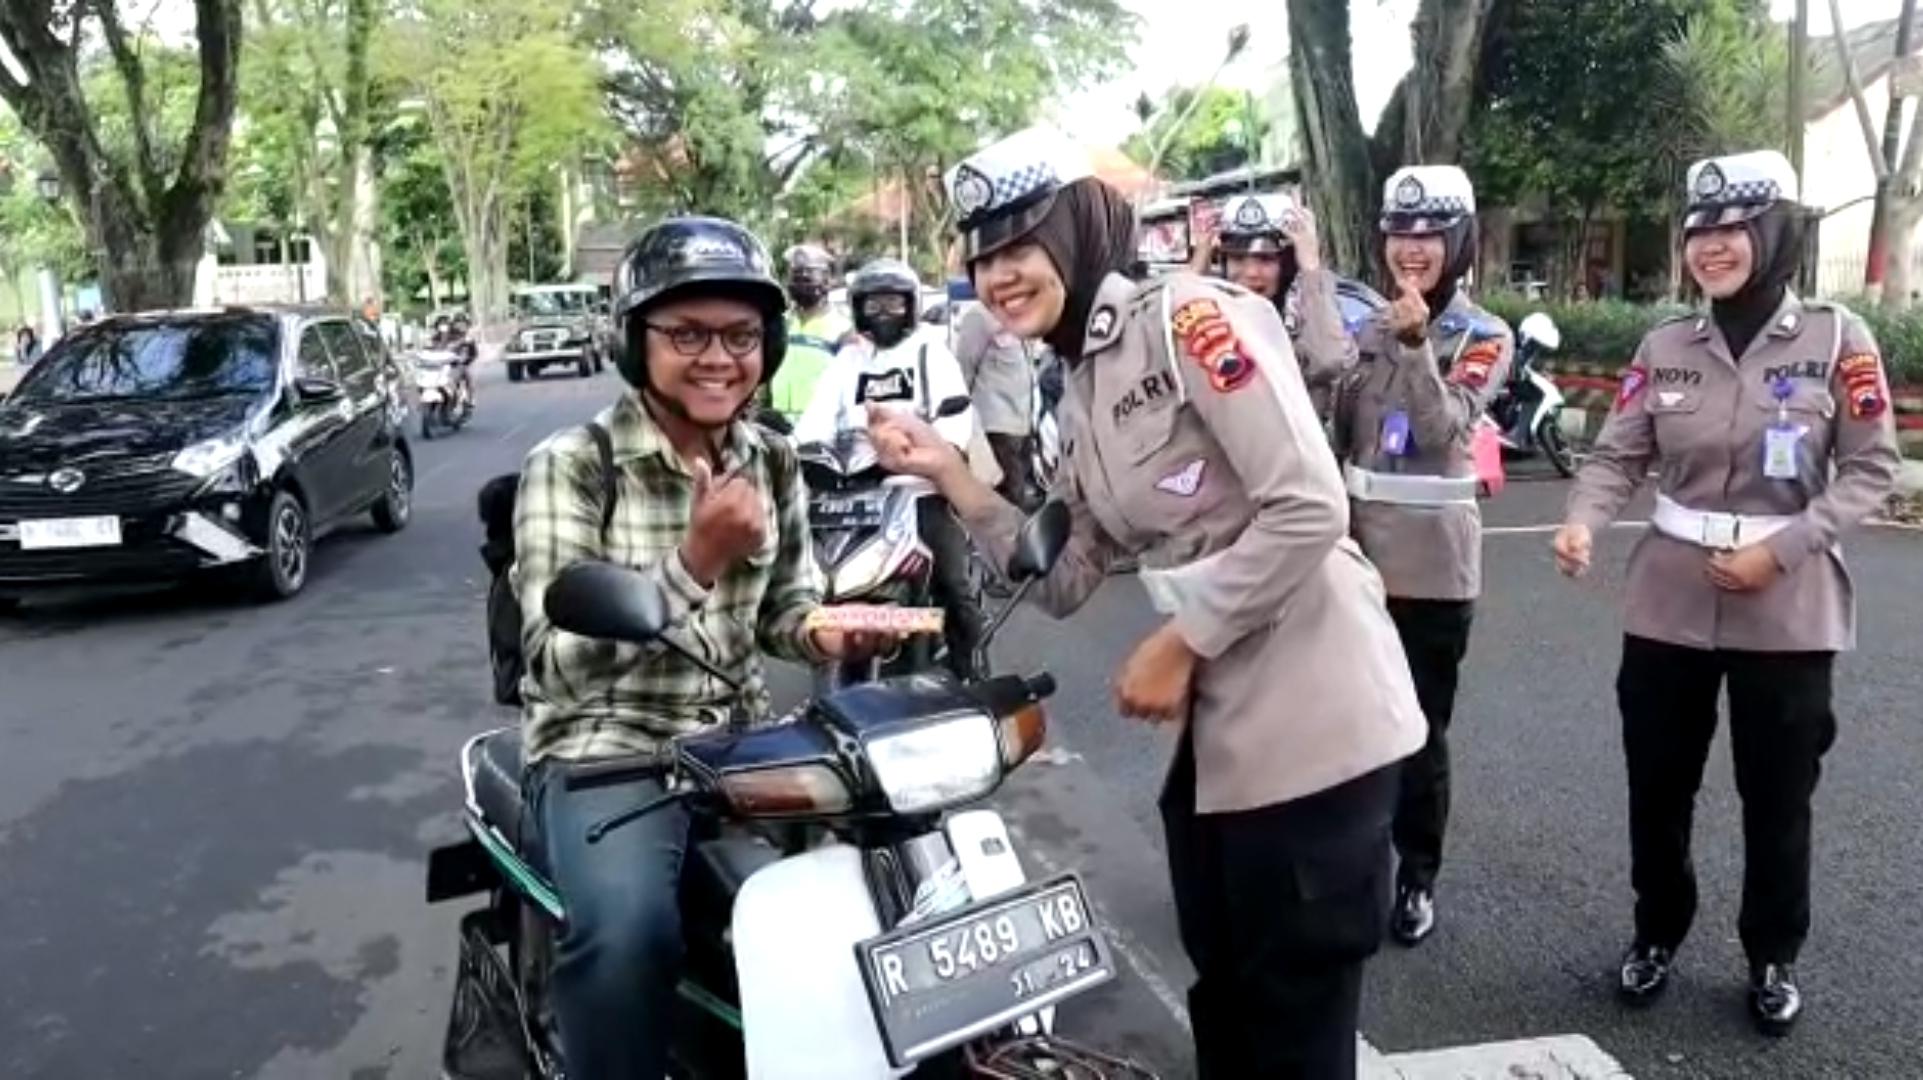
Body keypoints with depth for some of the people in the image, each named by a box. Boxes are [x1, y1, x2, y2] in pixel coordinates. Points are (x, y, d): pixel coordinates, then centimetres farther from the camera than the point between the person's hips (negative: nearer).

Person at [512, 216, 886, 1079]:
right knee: (627, 929, -31)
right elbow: (558, 665, -19)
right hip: (605, 755, -5)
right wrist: (695, 561, -29)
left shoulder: (771, 464, 4)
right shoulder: (569, 468, -12)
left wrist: (828, 634, -11)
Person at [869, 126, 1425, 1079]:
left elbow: (1310, 510, -19)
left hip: (1311, 717, -8)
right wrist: (947, 473, 2)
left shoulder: (1189, 316, -12)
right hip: (1216, 729, 9)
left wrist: (1177, 643, -15)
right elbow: (1061, 582, 9)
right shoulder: (1080, 394, 13)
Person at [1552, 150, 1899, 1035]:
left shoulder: (1836, 338, -4)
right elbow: (1619, 455, 0)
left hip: (1787, 608, -2)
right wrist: (1583, 522, -20)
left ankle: (1773, 959, 32)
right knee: (1657, 787, 12)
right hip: (1668, 599, 2)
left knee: (1777, 798, 10)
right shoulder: (1665, 346, 3)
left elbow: (1871, 468, -4)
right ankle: (1656, 935, 33)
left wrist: (1781, 548, -16)